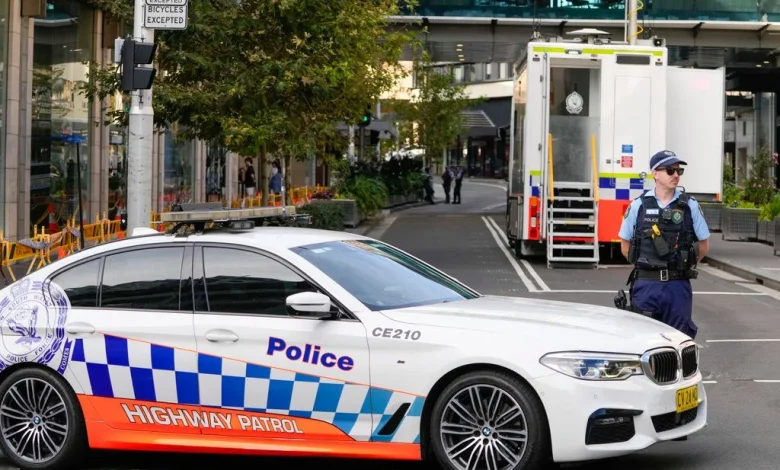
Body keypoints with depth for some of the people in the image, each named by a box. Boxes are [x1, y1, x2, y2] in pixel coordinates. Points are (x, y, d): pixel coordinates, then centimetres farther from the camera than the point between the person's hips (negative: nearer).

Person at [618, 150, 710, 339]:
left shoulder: (690, 206, 4)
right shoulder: (638, 206, 3)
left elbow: (704, 245, 12)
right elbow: (625, 245, 12)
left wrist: (685, 264, 7)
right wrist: (645, 265, 7)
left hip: (678, 286, 1)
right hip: (645, 285, 0)